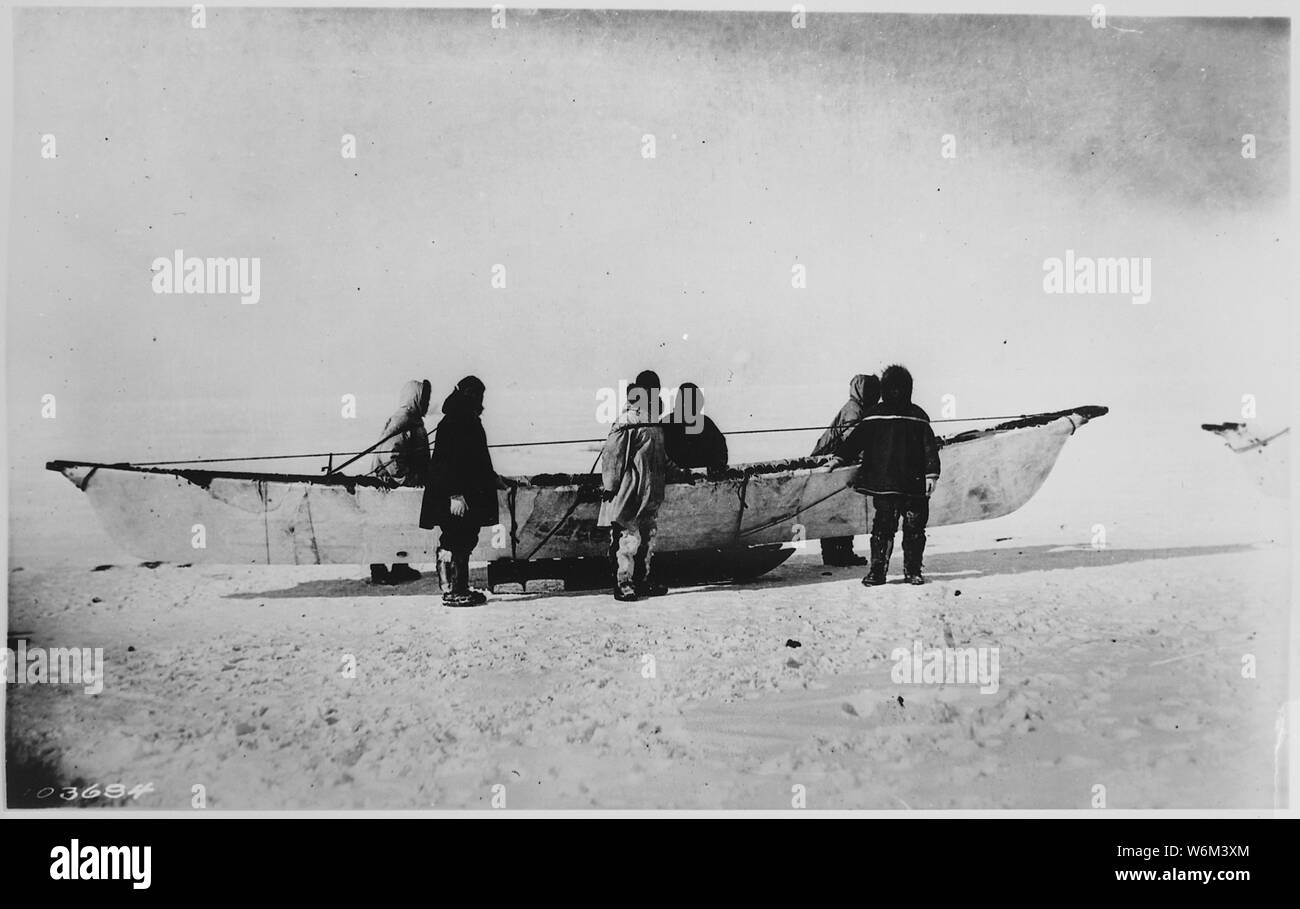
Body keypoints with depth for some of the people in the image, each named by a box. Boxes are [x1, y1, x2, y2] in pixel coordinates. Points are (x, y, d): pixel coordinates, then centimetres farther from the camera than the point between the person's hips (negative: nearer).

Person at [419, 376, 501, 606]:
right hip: (455, 496, -10)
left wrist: (493, 479, 30)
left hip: (469, 495, 10)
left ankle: (460, 589, 16)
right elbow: (448, 461, -20)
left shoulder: (469, 421, 15)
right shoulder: (452, 423, -15)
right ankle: (452, 591, -1)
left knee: (465, 542, 11)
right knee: (456, 544, -6)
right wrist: (455, 495, -23)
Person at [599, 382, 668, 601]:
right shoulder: (626, 429, -14)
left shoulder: (657, 428, 13)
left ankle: (642, 581, 23)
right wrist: (610, 486, -15)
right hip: (628, 495, -9)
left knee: (647, 537, 13)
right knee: (627, 537, -7)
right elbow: (610, 457, -14)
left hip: (650, 495, 9)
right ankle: (623, 585, -1)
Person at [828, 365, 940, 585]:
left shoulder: (918, 416, 8)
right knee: (883, 527, -3)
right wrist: (839, 457, 0)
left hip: (914, 484, 0)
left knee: (914, 528, 2)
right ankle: (877, 570, 2)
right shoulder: (874, 415, 9)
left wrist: (931, 474, -4)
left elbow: (930, 447, 5)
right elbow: (856, 438, 10)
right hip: (883, 482, 0)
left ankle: (913, 570, 12)